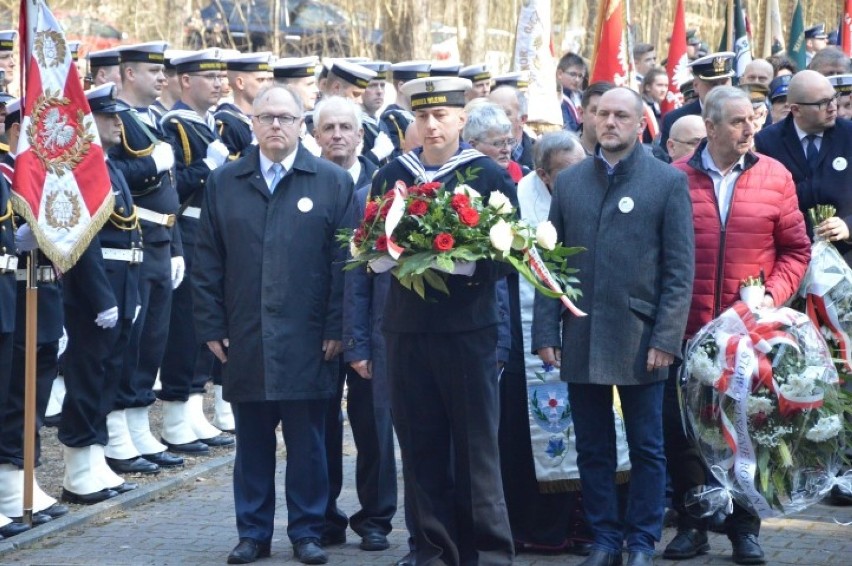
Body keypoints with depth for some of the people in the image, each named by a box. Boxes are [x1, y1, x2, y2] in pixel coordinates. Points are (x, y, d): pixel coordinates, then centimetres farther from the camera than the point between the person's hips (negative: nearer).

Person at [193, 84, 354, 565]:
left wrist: (336, 329, -6)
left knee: (308, 443, 4)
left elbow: (345, 261, -1)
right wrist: (211, 327, 2)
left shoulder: (334, 181, 3)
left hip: (308, 341, -2)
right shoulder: (224, 183, 9)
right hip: (244, 341, 2)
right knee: (252, 441, 8)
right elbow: (208, 262, 9)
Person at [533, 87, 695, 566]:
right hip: (581, 341, 3)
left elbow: (680, 269, -4)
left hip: (639, 340, -3)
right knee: (593, 449, 8)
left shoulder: (669, 182, -1)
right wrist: (546, 331, 2)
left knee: (647, 448, 5)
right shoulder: (569, 181, 10)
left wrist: (666, 338, -11)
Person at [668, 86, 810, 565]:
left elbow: (796, 248, 4)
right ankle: (692, 525, 18)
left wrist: (774, 296, -9)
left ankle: (745, 528, 19)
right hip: (687, 328, 0)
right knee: (680, 428, 5)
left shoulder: (775, 176, 0)